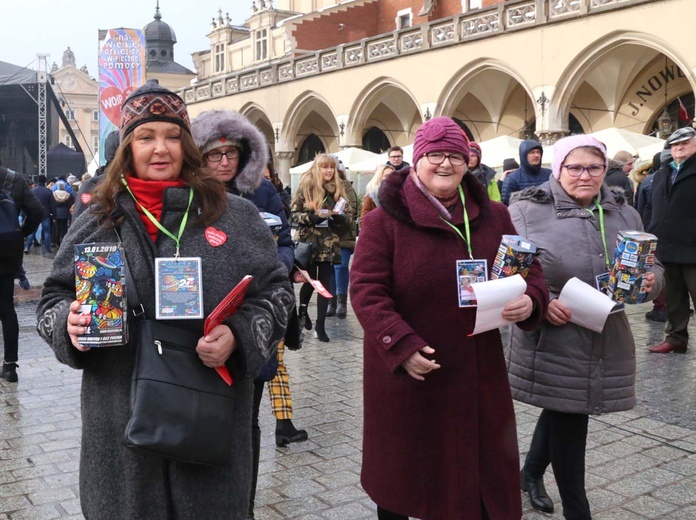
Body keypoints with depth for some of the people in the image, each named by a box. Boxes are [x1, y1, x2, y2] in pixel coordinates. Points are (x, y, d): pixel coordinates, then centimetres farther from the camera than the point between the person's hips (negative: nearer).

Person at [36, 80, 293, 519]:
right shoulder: (96, 222, 6)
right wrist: (69, 323, -10)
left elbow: (275, 290, 2)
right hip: (121, 416, 2)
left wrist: (237, 335, -15)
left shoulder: (234, 216, 0)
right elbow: (54, 298, 12)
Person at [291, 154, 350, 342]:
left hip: (329, 244, 3)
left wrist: (337, 216, -12)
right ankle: (302, 309, 37)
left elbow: (346, 218, 11)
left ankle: (320, 326, 7)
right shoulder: (306, 186, -3)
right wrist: (314, 216, -20)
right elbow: (295, 214, -4)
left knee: (325, 284, 1)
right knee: (310, 281, 6)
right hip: (309, 242, -3)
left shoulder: (338, 188, 8)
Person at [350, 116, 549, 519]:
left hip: (477, 373, 3)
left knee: (482, 471, 13)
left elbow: (527, 268, 8)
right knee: (403, 471, 15)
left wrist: (530, 300, -15)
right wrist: (400, 346, -22)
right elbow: (367, 291, -11)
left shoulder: (493, 216, 5)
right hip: (405, 373, -3)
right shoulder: (385, 220, -8)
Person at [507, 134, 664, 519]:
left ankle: (532, 472, 48)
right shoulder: (527, 210, -9)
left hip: (607, 343, 6)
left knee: (561, 413, 22)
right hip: (552, 342, -5)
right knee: (568, 426, 2)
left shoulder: (625, 214, 8)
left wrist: (650, 281, -9)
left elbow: (653, 267, 14)